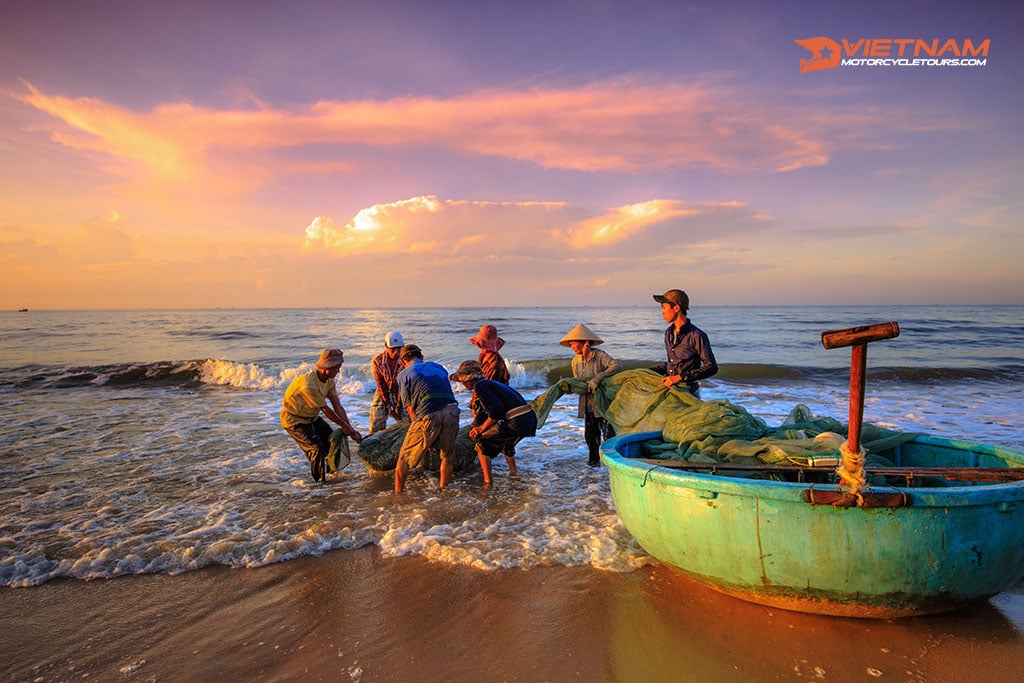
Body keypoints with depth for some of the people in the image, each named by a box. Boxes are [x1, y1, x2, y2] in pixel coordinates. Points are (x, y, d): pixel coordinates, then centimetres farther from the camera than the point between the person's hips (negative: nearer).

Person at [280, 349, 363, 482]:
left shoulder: (329, 381, -7)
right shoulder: (308, 384, -34)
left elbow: (338, 407, -7)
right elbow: (326, 410, -25)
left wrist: (351, 430, -12)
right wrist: (343, 425, -13)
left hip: (311, 417, 9)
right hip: (293, 419, -9)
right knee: (316, 448, -16)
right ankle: (319, 481, 2)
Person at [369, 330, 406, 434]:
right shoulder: (377, 361, -19)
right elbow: (381, 384, -13)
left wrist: (399, 405, -16)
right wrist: (388, 404, -13)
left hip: (400, 393, 0)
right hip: (383, 393, 0)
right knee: (376, 426, -4)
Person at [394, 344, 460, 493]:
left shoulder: (403, 375, 13)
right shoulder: (438, 367, 25)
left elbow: (410, 409, 8)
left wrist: (418, 424, 18)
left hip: (428, 415, -4)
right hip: (452, 411, 4)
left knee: (404, 458, 13)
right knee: (447, 456, 24)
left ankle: (398, 493, 19)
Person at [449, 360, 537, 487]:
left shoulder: (480, 385, -3)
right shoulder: (491, 383, 26)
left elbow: (496, 409, -14)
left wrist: (482, 428, -4)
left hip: (517, 422, -9)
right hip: (531, 419, 9)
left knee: (481, 440, 5)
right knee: (505, 441, 36)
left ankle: (487, 481, 3)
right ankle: (513, 473, 41)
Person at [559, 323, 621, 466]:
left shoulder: (599, 355, -13)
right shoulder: (576, 361, 7)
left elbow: (616, 365, -27)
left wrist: (598, 378, -34)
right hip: (588, 404, 6)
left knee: (608, 432, -2)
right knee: (590, 433, 11)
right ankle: (594, 459, 25)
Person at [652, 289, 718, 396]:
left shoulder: (696, 336, -12)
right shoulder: (668, 333, 12)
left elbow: (712, 368, -13)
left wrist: (680, 377, -19)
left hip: (688, 391, -6)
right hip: (669, 387, 6)